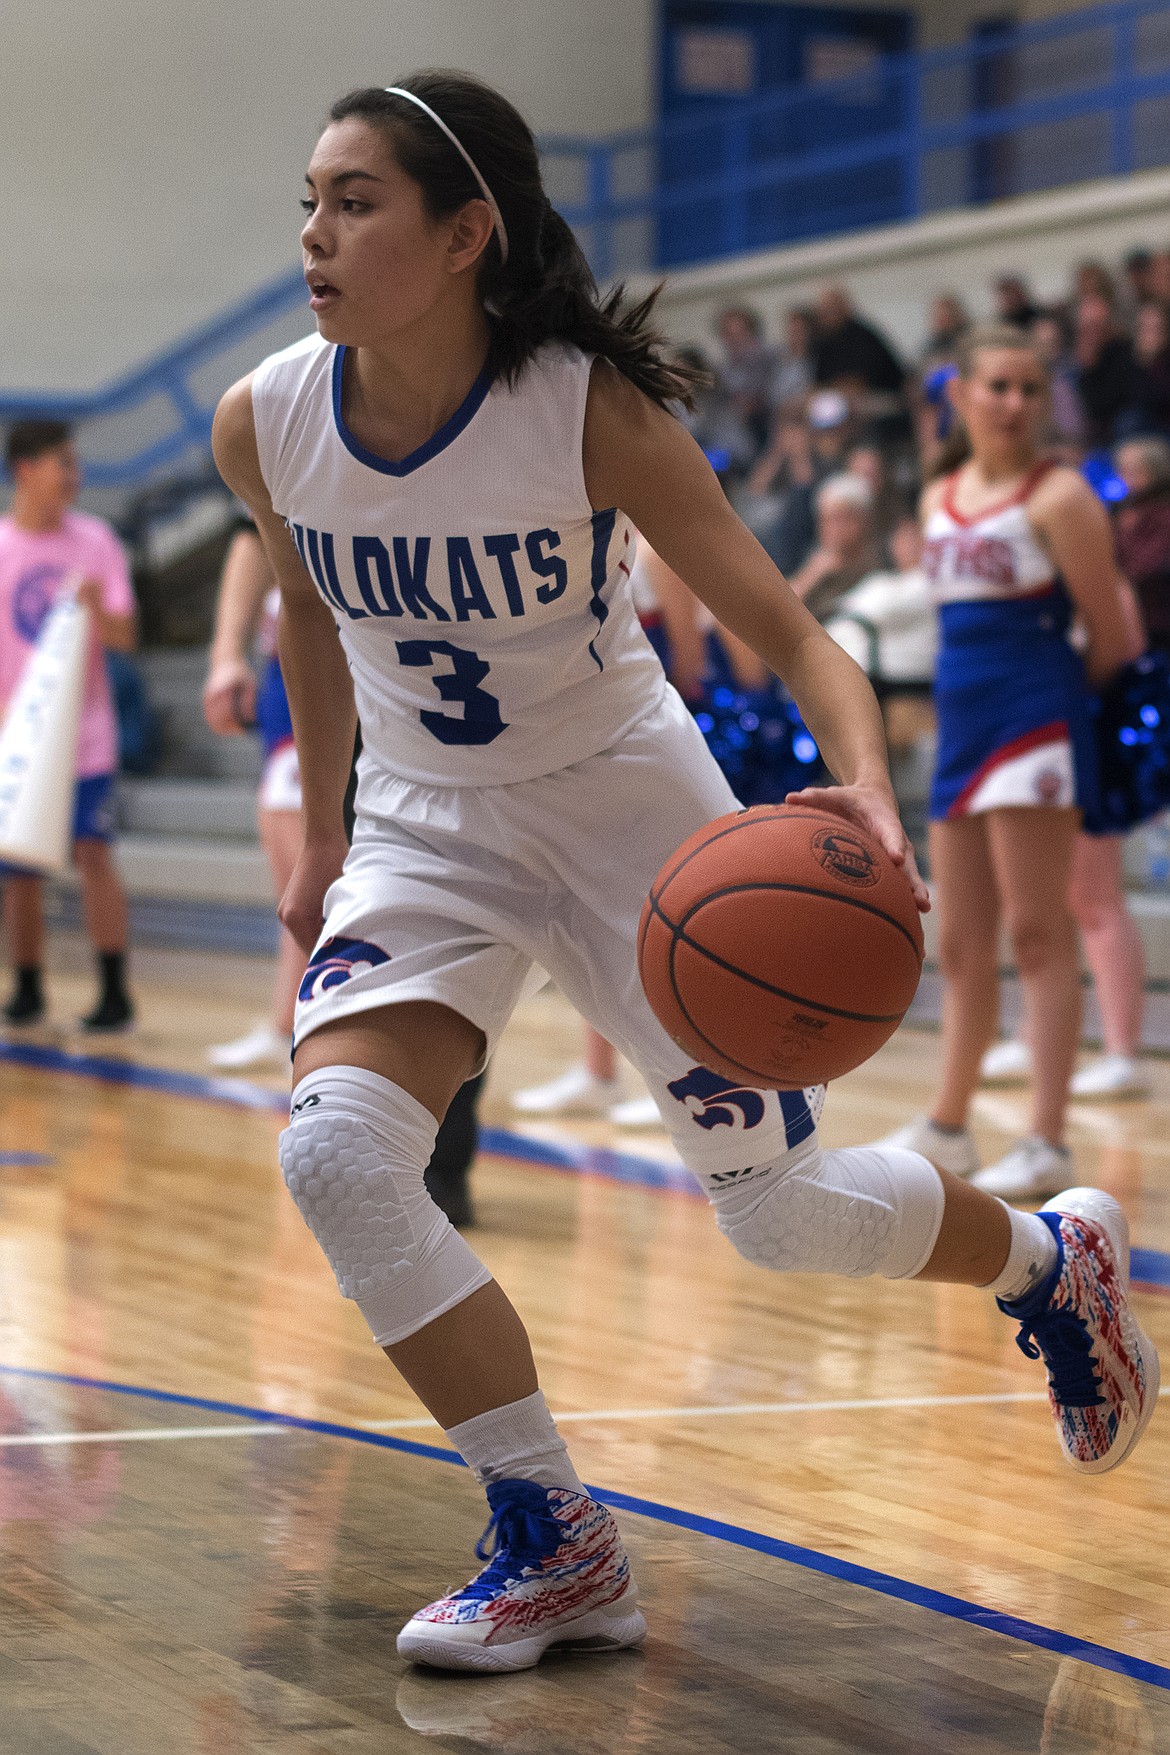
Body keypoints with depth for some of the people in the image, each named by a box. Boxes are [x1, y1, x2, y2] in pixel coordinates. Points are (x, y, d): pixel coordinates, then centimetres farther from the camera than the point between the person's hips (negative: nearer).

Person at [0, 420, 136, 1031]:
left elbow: (124, 636, -3)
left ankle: (115, 992, -11)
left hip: (85, 732, -1)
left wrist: (98, 609, -24)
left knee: (93, 851, -13)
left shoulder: (94, 540, 1)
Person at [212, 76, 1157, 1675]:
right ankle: (558, 1550, -9)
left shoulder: (591, 412, -25)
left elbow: (787, 632, -23)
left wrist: (866, 788, -43)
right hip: (426, 827, 3)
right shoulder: (266, 427, -14)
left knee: (787, 1216, 3)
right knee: (334, 1151, -22)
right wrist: (321, 833, 16)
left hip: (628, 807, -3)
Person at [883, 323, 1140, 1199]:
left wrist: (1054, 695, 6)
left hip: (1035, 727, -7)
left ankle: (1049, 1143, -6)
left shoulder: (1058, 496, -8)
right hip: (961, 729, 7)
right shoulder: (941, 500, 13)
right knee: (963, 944, 12)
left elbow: (1112, 638, -8)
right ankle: (948, 1126, 22)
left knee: (1039, 933, -7)